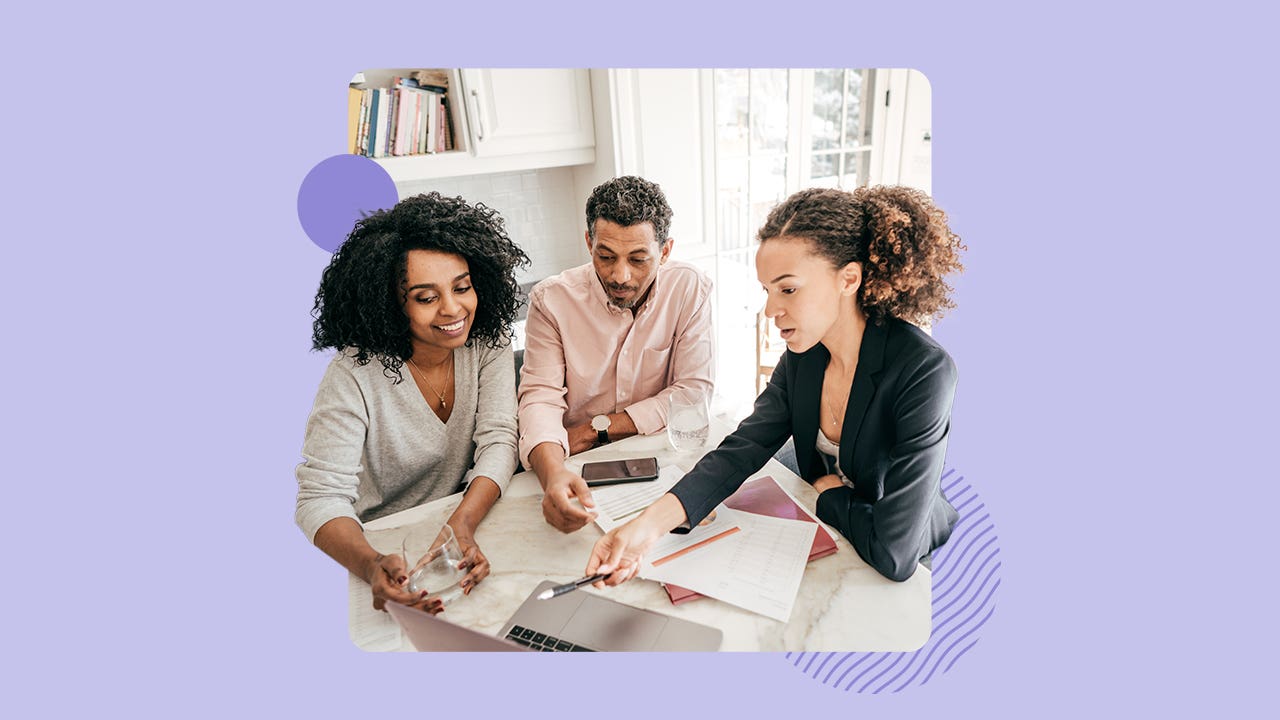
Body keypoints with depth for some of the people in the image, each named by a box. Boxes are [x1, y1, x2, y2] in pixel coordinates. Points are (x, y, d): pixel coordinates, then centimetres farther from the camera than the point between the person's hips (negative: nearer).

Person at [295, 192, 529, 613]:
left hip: (469, 518, 2)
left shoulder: (488, 339, -9)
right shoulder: (355, 375, -19)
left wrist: (462, 525, -32)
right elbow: (321, 496, -21)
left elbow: (498, 441, -14)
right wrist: (373, 566, -41)